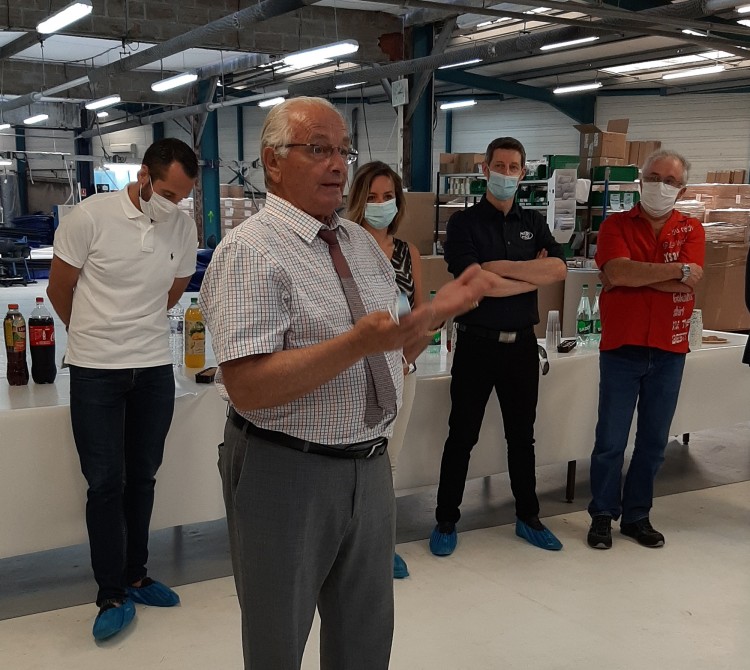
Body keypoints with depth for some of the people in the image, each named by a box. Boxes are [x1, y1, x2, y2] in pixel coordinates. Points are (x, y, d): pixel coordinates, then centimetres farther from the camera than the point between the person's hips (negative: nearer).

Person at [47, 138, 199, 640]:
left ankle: (135, 577, 28)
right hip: (95, 372, -3)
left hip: (155, 369, 4)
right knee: (105, 483, 1)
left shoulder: (185, 228, -2)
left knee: (142, 477, 13)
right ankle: (113, 596, 13)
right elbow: (60, 288, -1)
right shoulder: (91, 216, -13)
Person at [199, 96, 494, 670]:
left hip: (370, 467, 7)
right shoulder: (250, 251, -16)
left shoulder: (362, 242, 8)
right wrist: (359, 342, -32)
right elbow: (247, 387, -25)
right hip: (286, 472, -7)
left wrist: (439, 309, -3)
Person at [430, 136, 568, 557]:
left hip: (522, 344, 4)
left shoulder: (534, 223, 9)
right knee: (462, 437, 6)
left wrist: (500, 267, -15)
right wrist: (535, 274, -10)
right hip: (477, 344, -3)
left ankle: (529, 518, 29)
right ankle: (447, 522, 19)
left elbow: (559, 270, -8)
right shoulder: (464, 223, -3)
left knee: (522, 436, 15)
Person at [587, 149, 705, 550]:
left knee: (654, 441, 11)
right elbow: (617, 272, -19)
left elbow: (690, 281, -13)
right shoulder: (617, 225, 0)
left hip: (669, 352, 2)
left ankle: (637, 515, 25)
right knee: (610, 440, 3)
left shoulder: (691, 230, 5)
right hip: (621, 350, -2)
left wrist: (635, 275, -14)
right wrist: (674, 270, -13)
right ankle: (602, 515, 18)